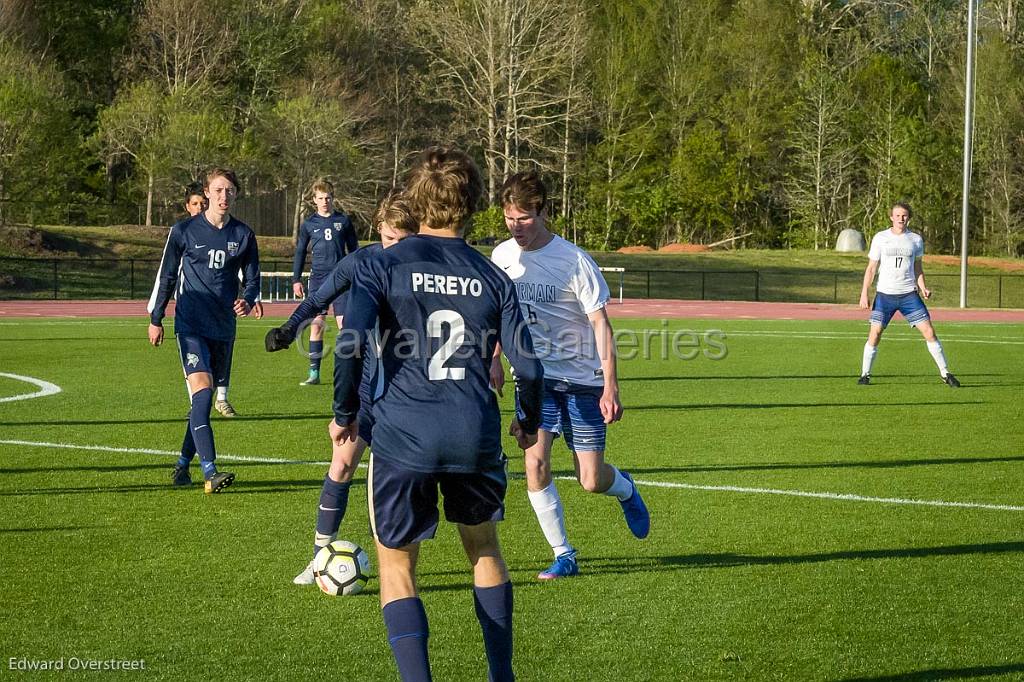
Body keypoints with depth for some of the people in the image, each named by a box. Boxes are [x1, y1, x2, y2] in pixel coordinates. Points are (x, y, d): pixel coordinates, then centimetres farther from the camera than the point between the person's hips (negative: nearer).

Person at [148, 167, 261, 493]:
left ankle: (183, 464, 24)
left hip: (224, 328, 4)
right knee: (202, 391, -18)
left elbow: (252, 278, 12)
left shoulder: (243, 235, 5)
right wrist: (156, 319, 9)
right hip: (191, 325, -4)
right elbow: (166, 275, 7)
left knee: (204, 398, 9)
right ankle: (210, 472, -25)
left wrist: (247, 301, -10)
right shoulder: (184, 231, -2)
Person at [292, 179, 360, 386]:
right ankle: (314, 373, 3)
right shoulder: (309, 224, 7)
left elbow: (353, 249, 11)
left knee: (344, 324, -5)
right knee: (316, 325, -2)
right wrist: (296, 280, 8)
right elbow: (300, 252, 13)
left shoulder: (343, 221, 6)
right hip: (318, 278, 1)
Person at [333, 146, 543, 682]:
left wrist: (344, 414, 4)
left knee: (397, 567, 10)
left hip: (403, 435, -2)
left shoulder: (382, 266, 0)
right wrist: (529, 423, 23)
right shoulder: (492, 277, 7)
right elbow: (528, 367, 5)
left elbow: (351, 347, -11)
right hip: (476, 435, 3)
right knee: (484, 548, 25)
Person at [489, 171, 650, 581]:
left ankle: (625, 491, 37)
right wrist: (494, 359, 16)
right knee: (535, 462, -15)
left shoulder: (573, 261, -16)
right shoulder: (502, 255, -1)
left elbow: (600, 323, -14)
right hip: (535, 377, 3)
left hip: (583, 380, -3)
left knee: (591, 481, -1)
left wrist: (610, 387, -18)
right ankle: (563, 557, -1)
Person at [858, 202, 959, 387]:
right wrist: (864, 293, -3)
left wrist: (923, 288, 1)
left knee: (929, 332, -5)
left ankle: (945, 373, 4)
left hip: (909, 294, 1)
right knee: (875, 333, -10)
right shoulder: (880, 238, 1)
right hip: (884, 294, -1)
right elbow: (871, 268, 5)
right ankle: (865, 374, 5)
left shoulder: (916, 239, 7)